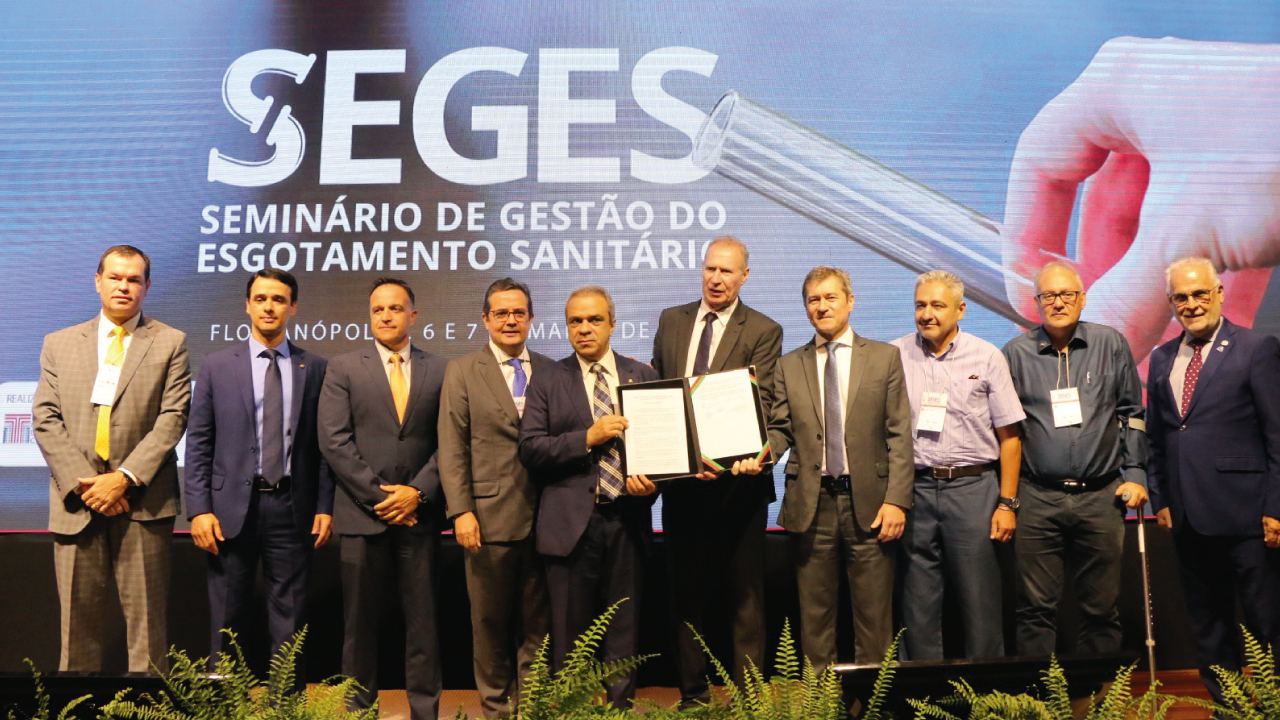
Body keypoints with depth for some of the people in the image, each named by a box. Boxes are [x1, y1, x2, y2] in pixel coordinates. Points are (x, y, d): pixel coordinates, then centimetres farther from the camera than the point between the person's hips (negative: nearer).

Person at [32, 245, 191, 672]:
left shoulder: (170, 343, 5)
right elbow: (45, 419, 6)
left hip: (142, 500, -2)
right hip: (77, 500, 2)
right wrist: (82, 482, -7)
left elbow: (173, 418, -3)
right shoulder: (59, 344, 13)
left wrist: (125, 478, -13)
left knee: (146, 618, 2)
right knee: (77, 618, 7)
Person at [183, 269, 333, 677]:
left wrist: (325, 506, -1)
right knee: (227, 623, 9)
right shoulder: (217, 366, 6)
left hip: (292, 507, 0)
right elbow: (198, 443, 3)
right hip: (233, 506, 0)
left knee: (290, 625, 6)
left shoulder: (314, 369, 6)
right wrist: (199, 509, -5)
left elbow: (324, 444, 6)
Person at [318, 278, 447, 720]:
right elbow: (334, 442, -4)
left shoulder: (439, 371, 8)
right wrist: (379, 495, -10)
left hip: (418, 513, 1)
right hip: (363, 514, -1)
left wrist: (417, 492, -10)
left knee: (423, 621, 4)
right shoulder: (343, 369, 4)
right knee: (360, 622, 7)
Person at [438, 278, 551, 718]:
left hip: (542, 517, 2)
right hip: (489, 516, -2)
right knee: (490, 622, 9)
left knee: (537, 624, 10)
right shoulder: (462, 372, 3)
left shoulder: (549, 371, 9)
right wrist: (461, 511, -10)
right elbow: (452, 448, -2)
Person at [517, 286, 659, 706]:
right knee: (571, 638, 8)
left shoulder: (643, 376, 8)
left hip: (626, 520, 1)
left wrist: (652, 481, -11)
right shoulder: (548, 381, 4)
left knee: (623, 635, 10)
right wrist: (587, 438, -16)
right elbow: (530, 450, -4)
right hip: (572, 524, -1)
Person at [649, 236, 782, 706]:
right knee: (685, 591, 13)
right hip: (679, 475, 4)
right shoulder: (671, 320, 11)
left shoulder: (763, 332, -3)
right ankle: (692, 693, 25)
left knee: (744, 594, 5)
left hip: (736, 479, -4)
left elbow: (759, 404, -14)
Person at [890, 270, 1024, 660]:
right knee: (918, 601, 8)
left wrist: (1007, 503, -1)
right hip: (914, 488, 1)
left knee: (981, 599, 2)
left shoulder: (987, 357, 2)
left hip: (973, 487, -1)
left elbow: (1009, 435, 3)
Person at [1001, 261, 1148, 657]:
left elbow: (1132, 412, 12)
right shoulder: (1016, 353, 4)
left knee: (1102, 608, 8)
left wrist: (1135, 473, 6)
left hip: (1101, 496, 1)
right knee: (1036, 608, 2)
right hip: (1037, 499, -1)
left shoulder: (1111, 344, 7)